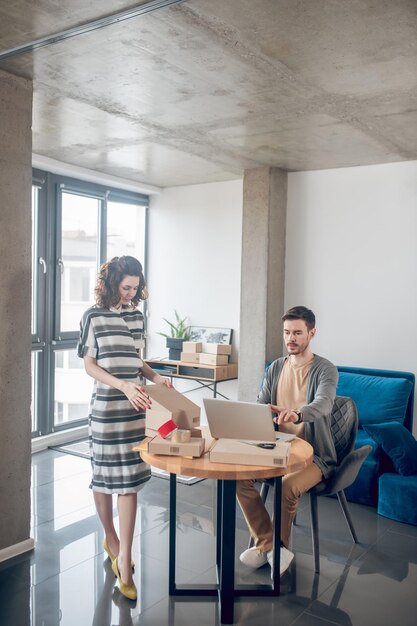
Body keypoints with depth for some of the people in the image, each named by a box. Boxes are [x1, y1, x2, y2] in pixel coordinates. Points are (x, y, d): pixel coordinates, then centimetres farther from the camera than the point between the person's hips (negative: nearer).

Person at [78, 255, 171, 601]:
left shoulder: (137, 316, 10)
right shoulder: (94, 316, -5)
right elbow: (89, 365, -7)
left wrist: (155, 377, -1)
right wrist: (123, 385, -20)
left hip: (136, 405, 4)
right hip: (106, 405, -4)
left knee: (129, 480, 3)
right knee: (106, 476, 9)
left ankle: (124, 558, 11)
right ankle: (112, 539, 33)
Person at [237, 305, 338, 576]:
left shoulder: (325, 369, -10)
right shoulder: (275, 368, 9)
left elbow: (323, 403, -30)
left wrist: (297, 414, -52)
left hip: (314, 454, -5)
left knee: (288, 486, -32)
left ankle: (276, 546, -3)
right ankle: (267, 544, -3)